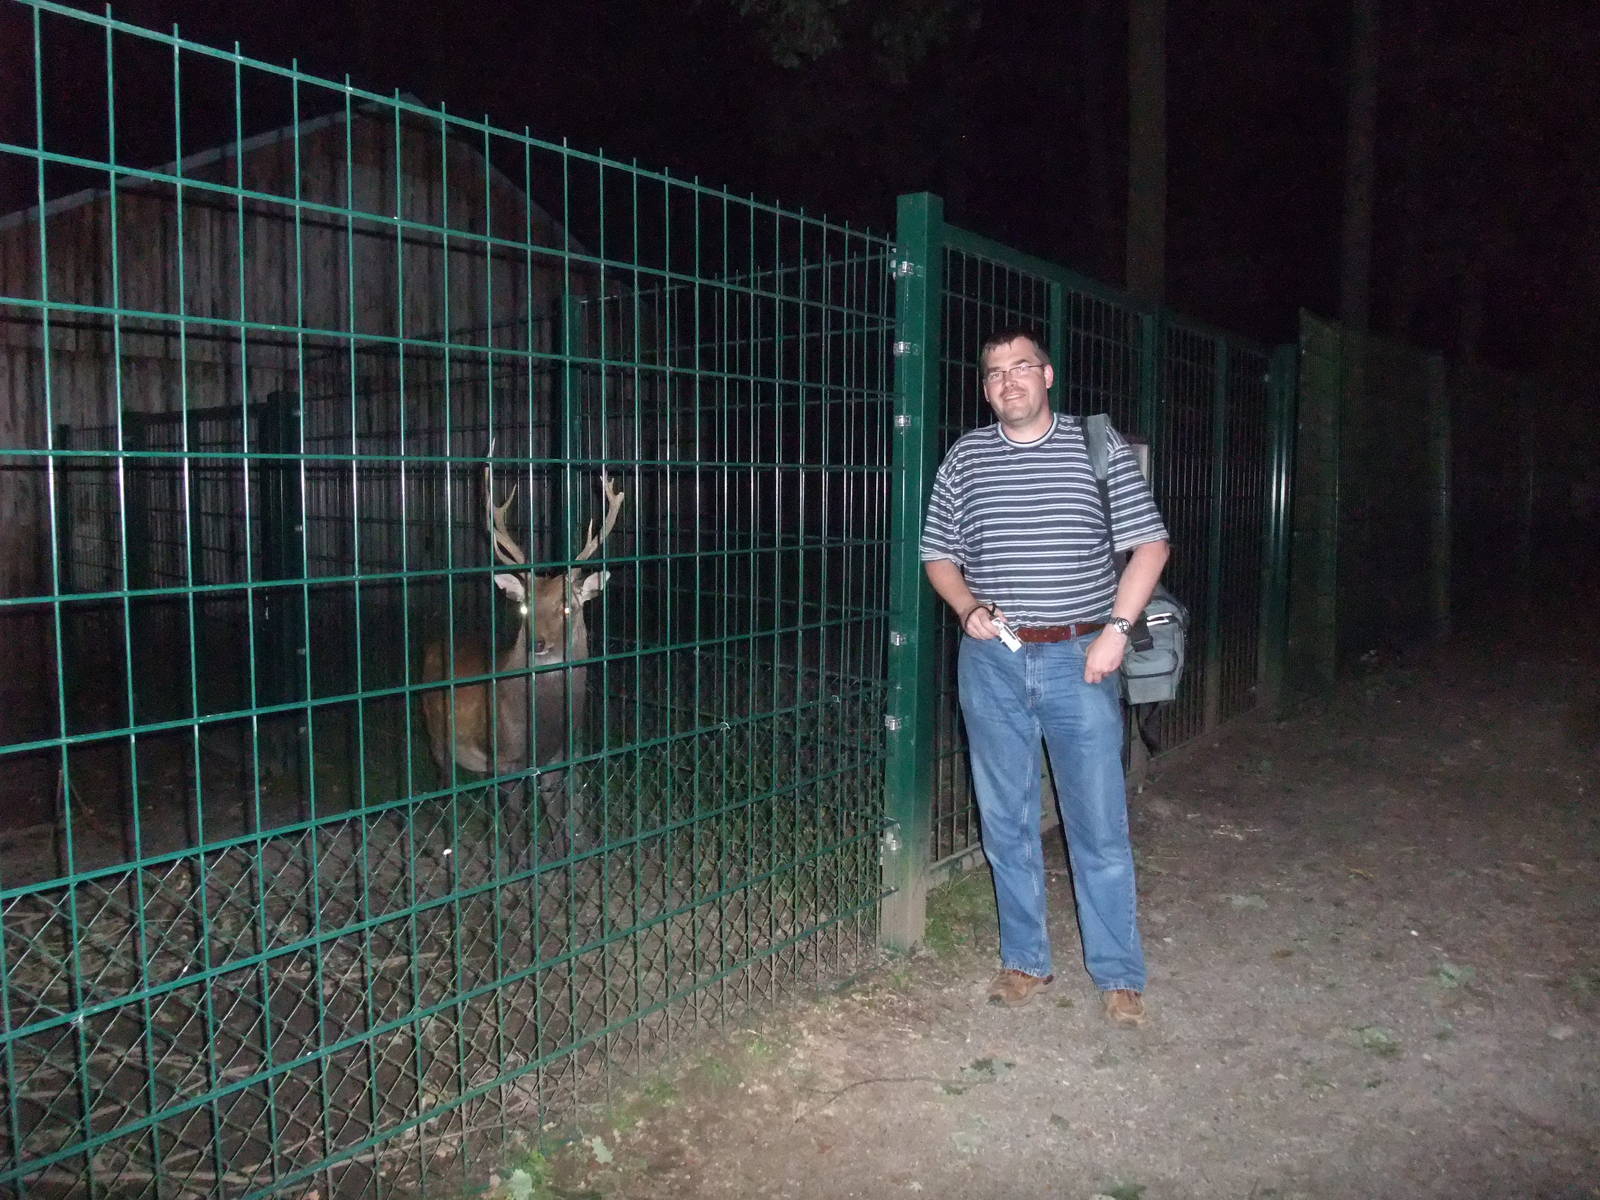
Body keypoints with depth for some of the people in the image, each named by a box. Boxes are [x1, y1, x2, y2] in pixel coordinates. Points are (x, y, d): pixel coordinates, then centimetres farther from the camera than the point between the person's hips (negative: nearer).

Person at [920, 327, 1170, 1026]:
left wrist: (1117, 627, -9)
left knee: (1099, 824, 2)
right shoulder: (965, 457, 7)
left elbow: (1149, 544, 1)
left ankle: (1118, 974, 16)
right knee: (1007, 823, 10)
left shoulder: (1099, 445, 1)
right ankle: (1024, 960, 26)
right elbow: (939, 554, 12)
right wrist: (968, 608, -7)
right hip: (991, 661, 2)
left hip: (1079, 659, -2)